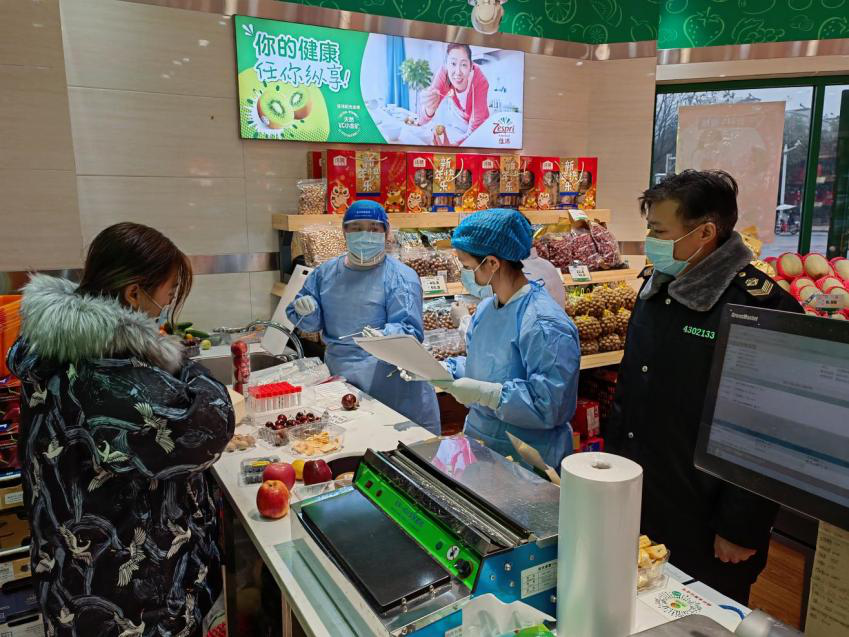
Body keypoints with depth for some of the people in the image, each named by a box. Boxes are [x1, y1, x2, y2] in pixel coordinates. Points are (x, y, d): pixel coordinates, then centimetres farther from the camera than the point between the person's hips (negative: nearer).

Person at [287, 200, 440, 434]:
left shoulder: (401, 277, -7)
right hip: (337, 376, 4)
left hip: (388, 378, -4)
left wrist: (384, 337, -35)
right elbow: (310, 322, 14)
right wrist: (305, 310, -9)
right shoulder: (325, 273, 8)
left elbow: (410, 329, -14)